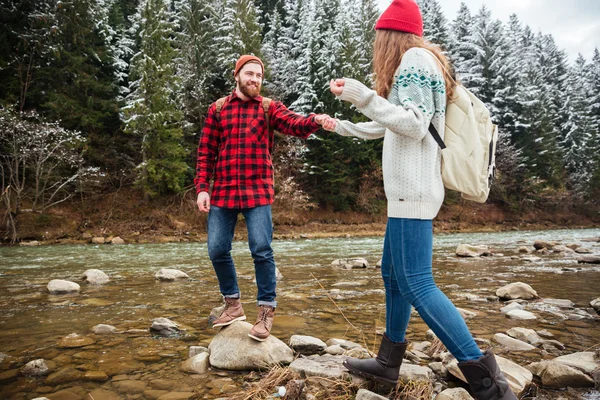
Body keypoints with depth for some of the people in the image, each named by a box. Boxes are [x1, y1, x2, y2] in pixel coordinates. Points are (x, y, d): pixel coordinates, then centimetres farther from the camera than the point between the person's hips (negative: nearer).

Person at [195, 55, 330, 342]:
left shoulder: (270, 108, 7)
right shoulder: (217, 109, 11)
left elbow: (293, 125, -13)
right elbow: (206, 152, 9)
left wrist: (316, 121, -35)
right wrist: (202, 188, 0)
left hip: (258, 192, -2)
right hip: (222, 192, 3)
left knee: (261, 250, -8)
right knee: (217, 250, 5)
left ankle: (266, 312, 8)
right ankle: (233, 305, 26)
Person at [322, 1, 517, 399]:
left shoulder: (414, 58, -6)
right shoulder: (416, 62, 24)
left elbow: (414, 126, -18)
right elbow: (384, 127, 33)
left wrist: (361, 95, -20)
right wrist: (342, 127, 45)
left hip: (413, 190, -10)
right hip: (409, 190, 10)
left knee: (416, 283, -12)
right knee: (393, 274, 12)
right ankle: (388, 362, 21)